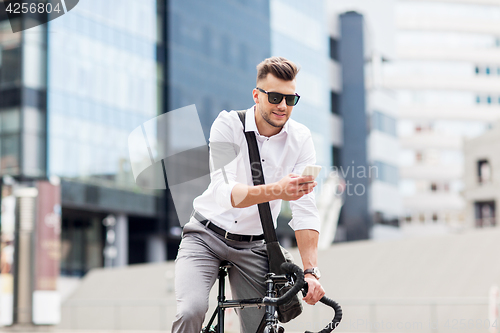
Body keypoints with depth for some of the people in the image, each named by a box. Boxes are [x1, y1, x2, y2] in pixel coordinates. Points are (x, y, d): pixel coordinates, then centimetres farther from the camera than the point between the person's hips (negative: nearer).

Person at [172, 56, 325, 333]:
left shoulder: (300, 139, -8)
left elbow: (305, 210, -14)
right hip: (206, 236, -2)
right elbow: (226, 193, -29)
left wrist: (311, 271, -25)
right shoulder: (228, 124, -15)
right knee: (192, 311, -26)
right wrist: (275, 191, -46)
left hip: (252, 248, 3)